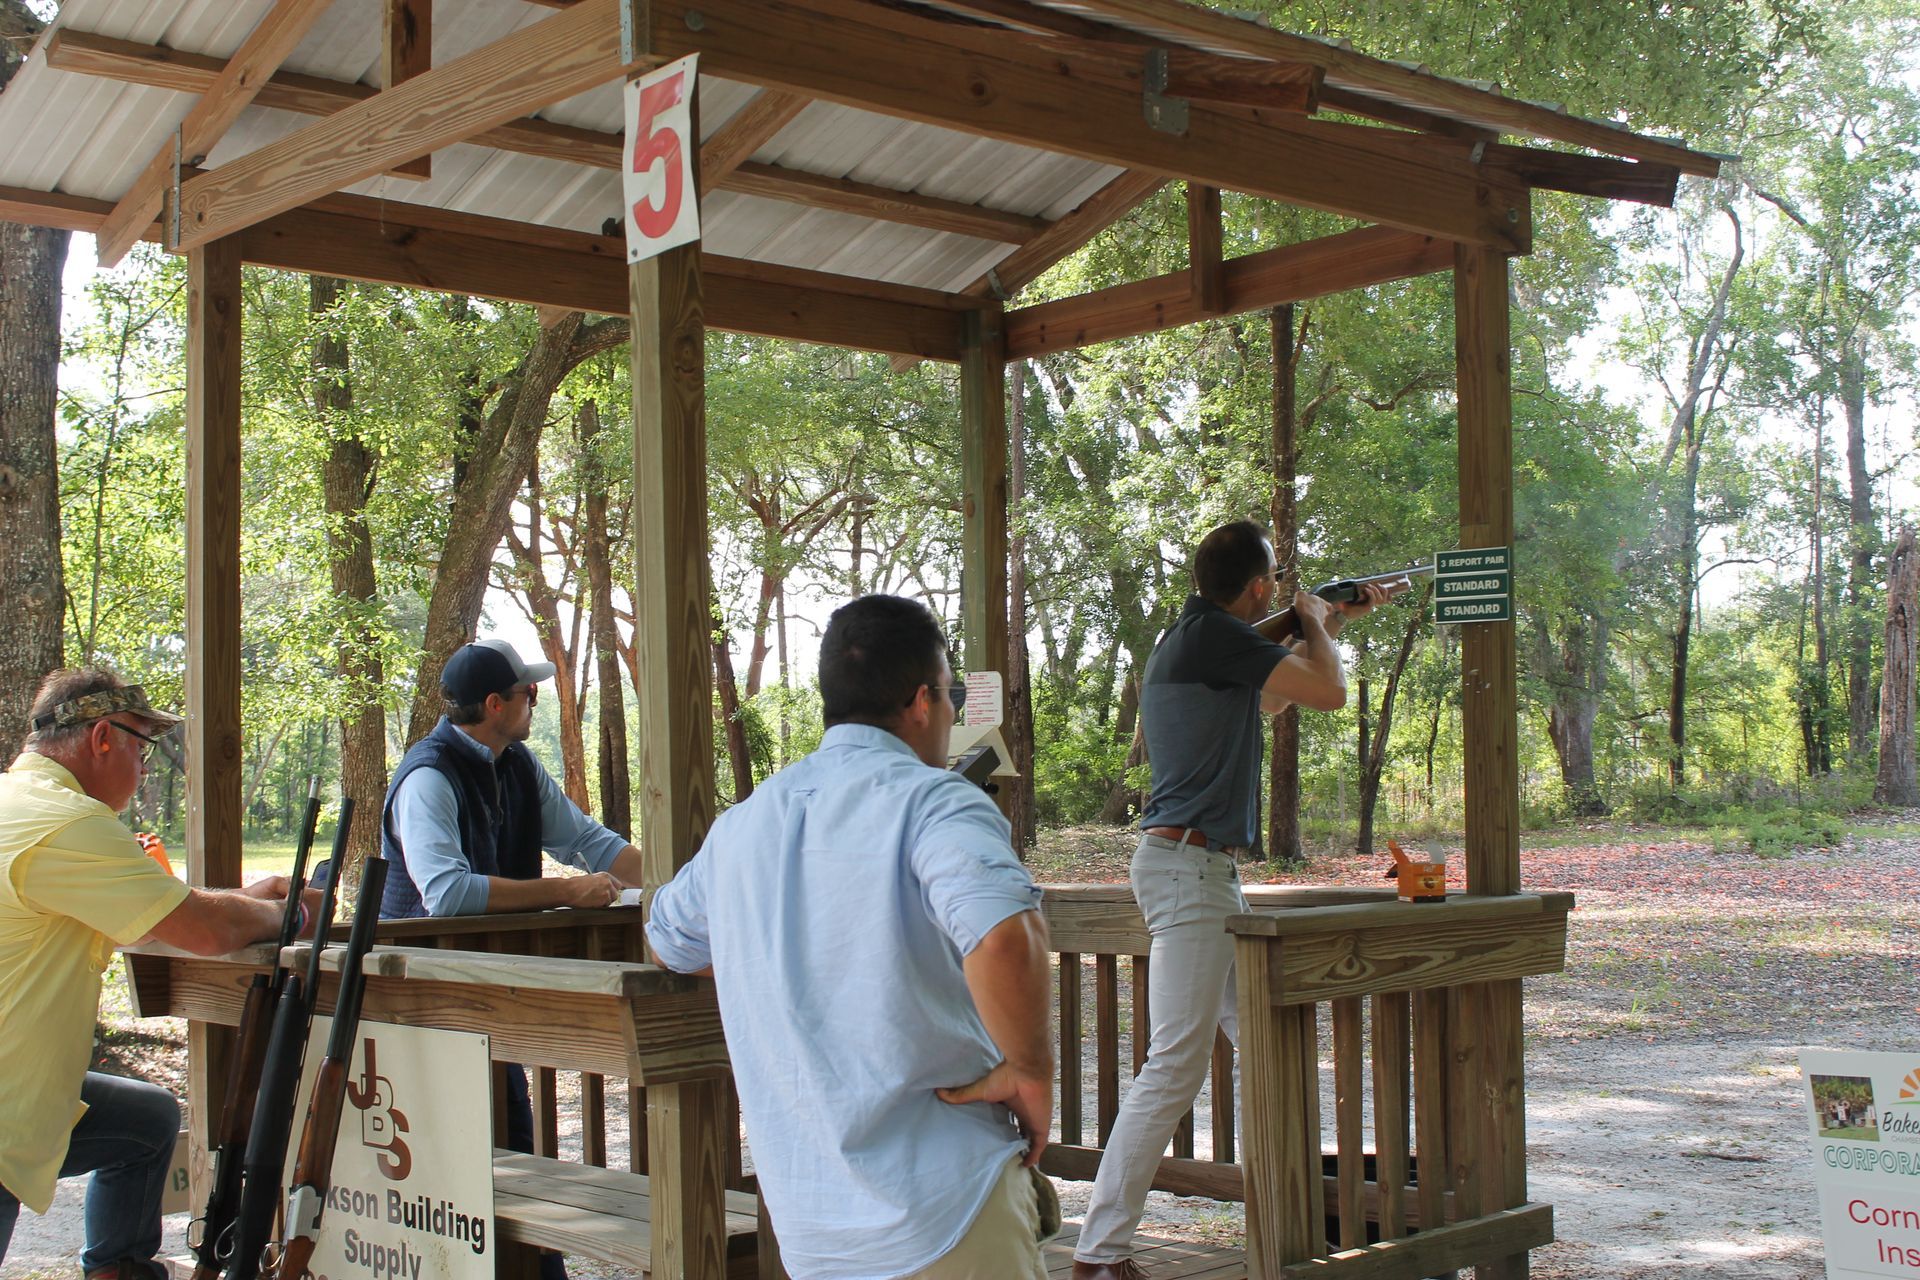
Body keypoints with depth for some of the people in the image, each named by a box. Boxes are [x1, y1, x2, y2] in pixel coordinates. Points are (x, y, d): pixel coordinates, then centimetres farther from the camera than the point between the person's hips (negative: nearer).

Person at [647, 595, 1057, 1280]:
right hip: (941, 1213, -6)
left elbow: (668, 939, 27)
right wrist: (1030, 1072, -18)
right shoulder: (932, 801, -14)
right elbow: (1001, 936, -34)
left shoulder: (741, 824, 9)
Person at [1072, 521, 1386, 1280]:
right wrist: (1315, 623, 9)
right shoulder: (1215, 636, -13)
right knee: (1174, 1069, -11)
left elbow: (1263, 702, 33)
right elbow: (1328, 693, -12)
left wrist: (1332, 624, 35)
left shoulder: (1190, 640, 17)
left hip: (1204, 870, 11)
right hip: (1188, 867, -11)